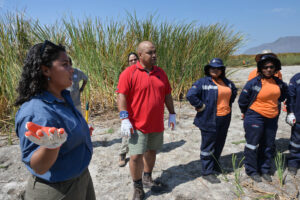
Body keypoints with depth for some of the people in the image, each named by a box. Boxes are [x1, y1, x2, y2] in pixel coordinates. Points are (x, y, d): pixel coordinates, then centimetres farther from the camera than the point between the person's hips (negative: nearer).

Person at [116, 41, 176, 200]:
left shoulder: (161, 73, 9)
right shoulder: (129, 73, -9)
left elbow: (167, 95, 14)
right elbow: (121, 96, -13)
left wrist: (172, 114, 12)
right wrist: (124, 119, -19)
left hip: (157, 124, 6)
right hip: (138, 125, -5)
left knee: (151, 151, 18)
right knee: (136, 156, -3)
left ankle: (147, 179, 40)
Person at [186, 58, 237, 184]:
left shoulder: (227, 82, 10)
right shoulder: (203, 82, -13)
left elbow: (234, 91, 30)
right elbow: (190, 95, -24)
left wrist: (229, 103, 16)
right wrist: (201, 106, -18)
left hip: (224, 119, 7)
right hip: (209, 120, -7)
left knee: (220, 144, 19)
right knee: (208, 146, 2)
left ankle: (215, 165, 40)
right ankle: (207, 172, 15)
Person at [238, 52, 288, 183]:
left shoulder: (278, 82, 3)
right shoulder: (254, 82, -14)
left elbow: (284, 93, 26)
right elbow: (243, 100, -7)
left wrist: (276, 105, 19)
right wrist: (246, 113, 4)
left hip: (272, 118, 6)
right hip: (255, 118, -5)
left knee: (268, 145, 14)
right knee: (252, 145, 2)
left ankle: (265, 170, 30)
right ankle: (252, 171, 19)